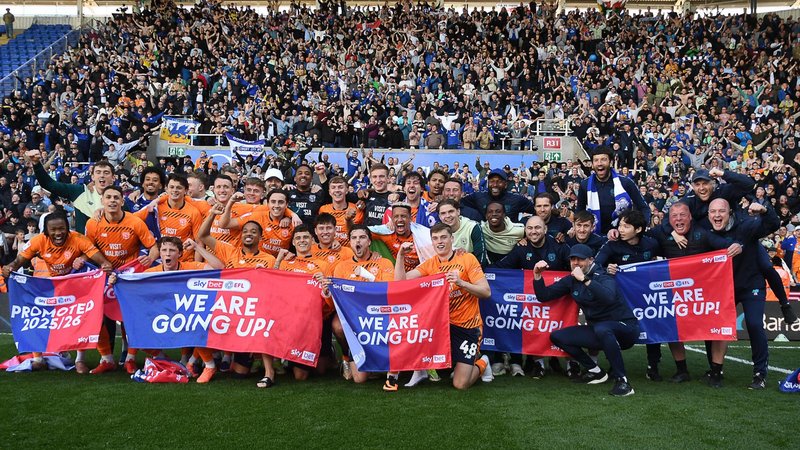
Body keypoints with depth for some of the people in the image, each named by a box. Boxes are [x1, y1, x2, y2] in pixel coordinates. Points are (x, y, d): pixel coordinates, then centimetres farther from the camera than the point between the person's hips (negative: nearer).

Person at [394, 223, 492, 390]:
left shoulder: (467, 258, -6)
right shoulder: (430, 264, 4)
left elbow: (486, 292, -13)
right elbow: (400, 281, -6)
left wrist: (461, 283, -27)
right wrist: (401, 255, -16)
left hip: (467, 326, -4)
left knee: (460, 384, -10)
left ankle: (481, 363, 24)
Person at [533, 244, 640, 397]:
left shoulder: (602, 277, -16)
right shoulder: (571, 280, 3)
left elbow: (609, 298, -39)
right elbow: (544, 296, 4)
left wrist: (585, 279, -41)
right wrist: (537, 275, -11)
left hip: (624, 328, -7)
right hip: (598, 332, 7)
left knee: (601, 328, -39)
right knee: (557, 336, -4)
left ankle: (622, 380, -27)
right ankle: (595, 371, 5)